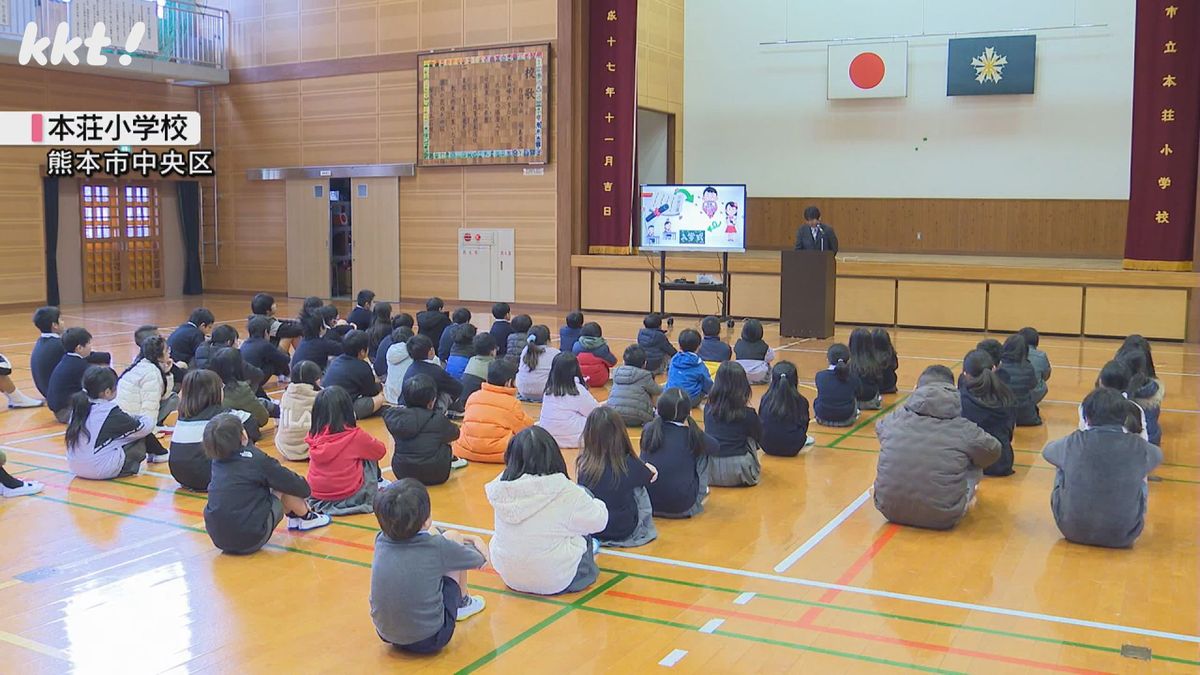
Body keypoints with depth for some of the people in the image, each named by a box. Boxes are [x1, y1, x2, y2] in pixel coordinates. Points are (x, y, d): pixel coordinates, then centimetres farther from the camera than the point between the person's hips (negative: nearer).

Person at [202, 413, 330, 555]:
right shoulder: (256, 460, -12)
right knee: (285, 486, 6)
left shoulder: (217, 461, 5)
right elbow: (295, 485, -2)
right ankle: (306, 518, 27)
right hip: (250, 540, -7)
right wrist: (304, 486, 18)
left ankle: (293, 517, 33)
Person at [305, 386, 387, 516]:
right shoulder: (354, 435, -15)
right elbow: (381, 451, 1)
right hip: (348, 498, -5)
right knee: (370, 456, 17)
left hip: (316, 497, 5)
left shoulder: (314, 435, -4)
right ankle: (370, 498, 25)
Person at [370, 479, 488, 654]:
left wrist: (470, 538, 19)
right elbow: (479, 560, -1)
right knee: (453, 537, 4)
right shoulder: (437, 548, -20)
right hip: (429, 640, -4)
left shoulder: (381, 540, -6)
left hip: (387, 635, 5)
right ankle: (462, 603, 27)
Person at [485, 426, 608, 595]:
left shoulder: (500, 488, -10)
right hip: (555, 581, -5)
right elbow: (597, 521, -9)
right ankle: (587, 570, 28)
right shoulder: (566, 492, -22)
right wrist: (597, 505, 14)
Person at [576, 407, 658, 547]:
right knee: (639, 489, 21)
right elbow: (650, 477, 4)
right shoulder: (629, 465, -19)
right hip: (623, 531, -2)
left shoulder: (584, 463, -15)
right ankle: (644, 529, 33)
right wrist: (648, 468, 29)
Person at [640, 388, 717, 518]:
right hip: (681, 507, -2)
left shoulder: (649, 429, -1)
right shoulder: (692, 434, -6)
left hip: (646, 502, 3)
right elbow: (714, 446, 16)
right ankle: (701, 494, 25)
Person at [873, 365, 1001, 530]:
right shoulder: (964, 430, -12)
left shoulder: (893, 420, -7)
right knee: (974, 463, 19)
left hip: (890, 510, 2)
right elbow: (992, 451, 7)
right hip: (942, 518, -2)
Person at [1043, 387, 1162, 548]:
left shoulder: (1074, 443, -13)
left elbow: (1047, 450, 11)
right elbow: (1158, 455, 14)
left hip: (1073, 531, -1)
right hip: (1121, 538, 1)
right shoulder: (1138, 447, -11)